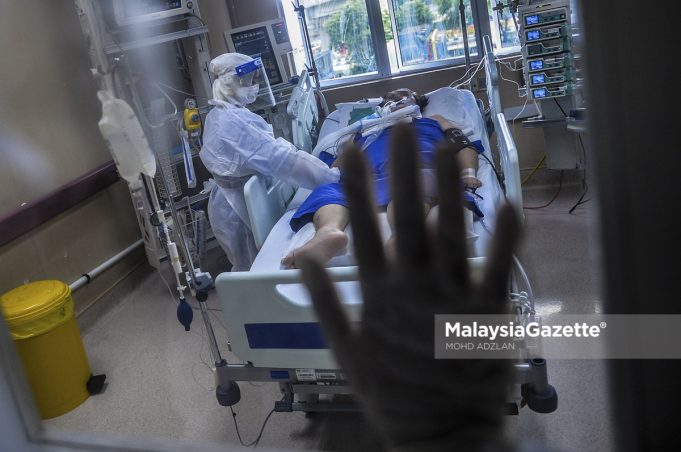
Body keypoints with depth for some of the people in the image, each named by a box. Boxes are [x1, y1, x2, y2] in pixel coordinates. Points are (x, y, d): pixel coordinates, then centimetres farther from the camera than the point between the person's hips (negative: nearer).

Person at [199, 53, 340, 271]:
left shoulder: (220, 115, 5)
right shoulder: (233, 123, -28)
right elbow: (279, 159, -32)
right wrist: (333, 175, -30)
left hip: (235, 202, 9)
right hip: (241, 210, -9)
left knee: (249, 269, 22)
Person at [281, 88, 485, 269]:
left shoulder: (434, 120, 40)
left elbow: (465, 145, 24)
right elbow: (336, 166, 29)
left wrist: (468, 174, 2)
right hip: (368, 178, 2)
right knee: (327, 192, -30)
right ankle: (328, 232, -62)